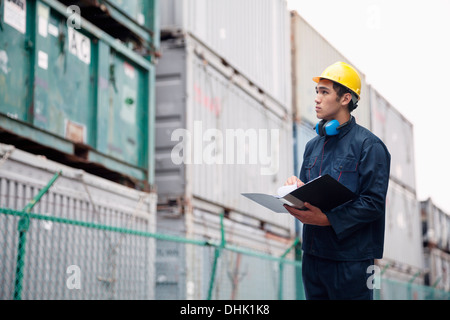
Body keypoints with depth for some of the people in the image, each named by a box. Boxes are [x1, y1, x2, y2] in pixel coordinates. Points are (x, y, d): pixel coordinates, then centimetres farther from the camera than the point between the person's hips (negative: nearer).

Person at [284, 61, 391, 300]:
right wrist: (296, 190, -6)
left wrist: (327, 218, -24)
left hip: (351, 260, -7)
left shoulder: (369, 145, -8)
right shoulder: (313, 145, 15)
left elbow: (374, 203, -16)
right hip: (312, 254, 7)